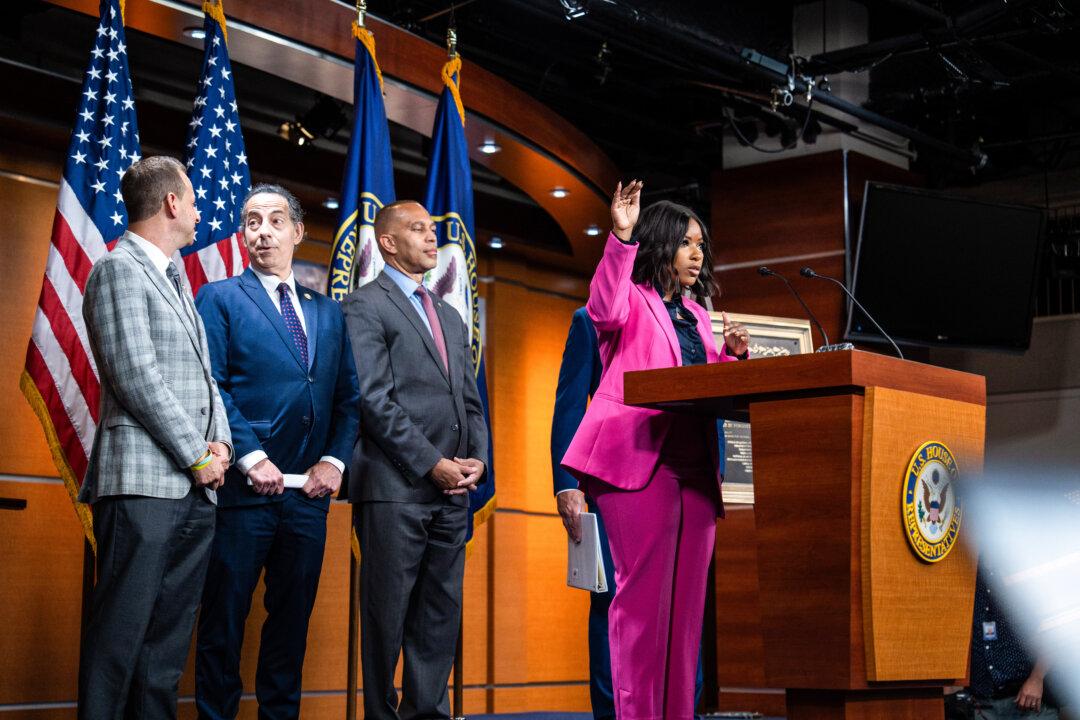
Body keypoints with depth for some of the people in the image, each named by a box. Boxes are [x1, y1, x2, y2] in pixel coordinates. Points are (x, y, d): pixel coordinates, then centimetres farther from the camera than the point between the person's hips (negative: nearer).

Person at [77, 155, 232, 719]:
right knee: (122, 629, -7)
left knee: (169, 636, 8)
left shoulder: (175, 279, 23)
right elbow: (137, 380, -13)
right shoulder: (119, 271, -5)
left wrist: (220, 441, 4)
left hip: (195, 486, 9)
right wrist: (196, 455, -11)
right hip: (144, 482, -8)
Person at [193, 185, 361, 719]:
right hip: (244, 491, -4)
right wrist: (251, 457, -17)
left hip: (308, 492, 5)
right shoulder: (220, 299, 3)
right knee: (224, 620, 1)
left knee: (292, 618, 10)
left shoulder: (327, 311, 17)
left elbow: (349, 395, 13)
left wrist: (334, 459, -3)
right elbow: (210, 388, -8)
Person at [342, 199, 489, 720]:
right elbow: (374, 400, -11)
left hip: (452, 490, 7)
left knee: (442, 612, 8)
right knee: (388, 613, -1)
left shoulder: (450, 318, 22)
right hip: (396, 488, -7)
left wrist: (477, 458, 2)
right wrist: (433, 464, -14)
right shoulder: (365, 307, -2)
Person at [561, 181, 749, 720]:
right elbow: (606, 311, -19)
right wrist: (622, 239, -25)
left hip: (694, 466, 7)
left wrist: (731, 356, 7)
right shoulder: (631, 297, 5)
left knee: (686, 596, 5)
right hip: (638, 459, -7)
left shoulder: (696, 314, 25)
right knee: (644, 591, -9)